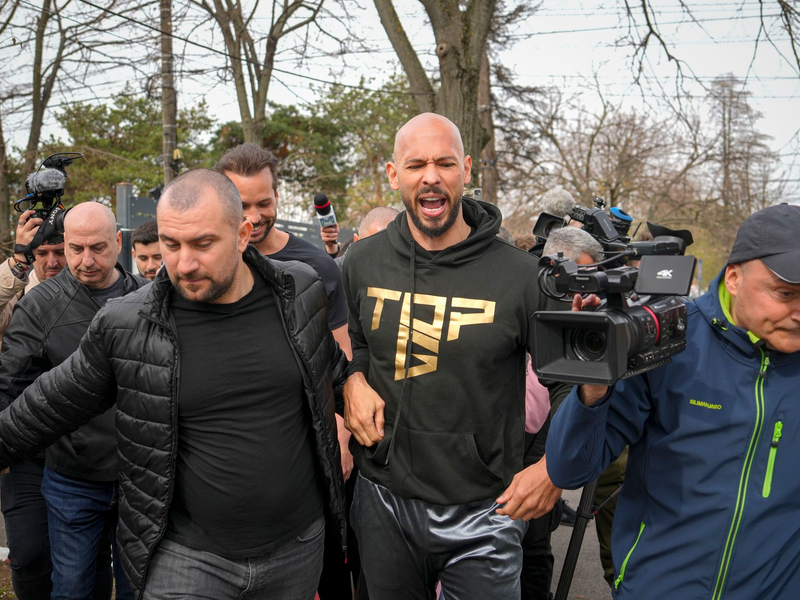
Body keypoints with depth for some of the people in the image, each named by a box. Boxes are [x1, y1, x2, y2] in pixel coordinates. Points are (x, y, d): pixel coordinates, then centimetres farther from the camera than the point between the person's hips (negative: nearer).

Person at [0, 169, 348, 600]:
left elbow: (337, 372, 12)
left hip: (298, 547, 2)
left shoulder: (302, 293, -6)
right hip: (186, 559, -1)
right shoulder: (125, 327, -11)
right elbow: (49, 407, 3)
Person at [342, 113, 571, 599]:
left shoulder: (521, 274, -13)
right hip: (384, 501, 4)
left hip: (483, 512, -3)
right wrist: (352, 379, -4)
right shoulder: (363, 262, -2)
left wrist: (555, 466, -14)